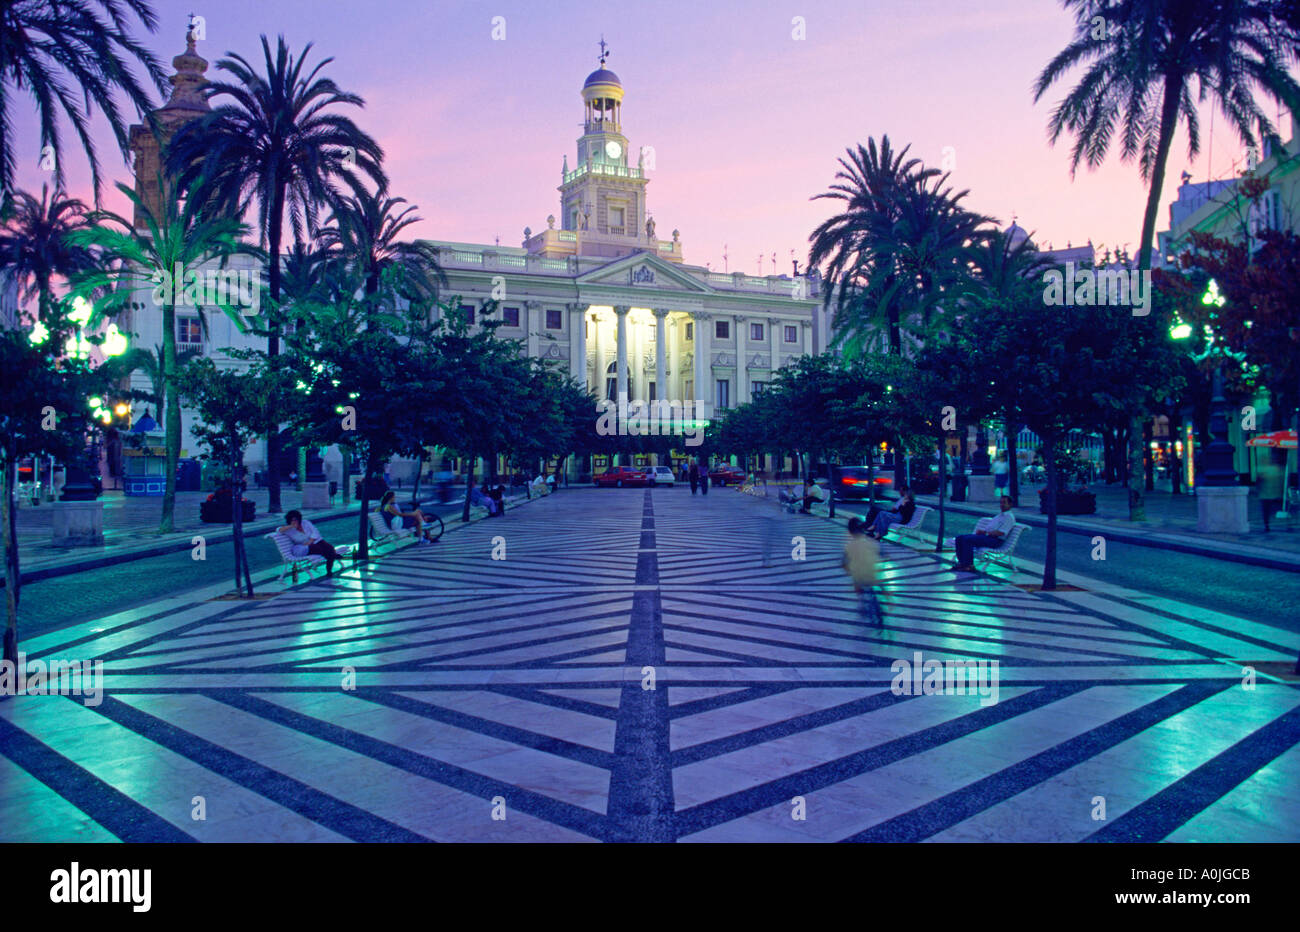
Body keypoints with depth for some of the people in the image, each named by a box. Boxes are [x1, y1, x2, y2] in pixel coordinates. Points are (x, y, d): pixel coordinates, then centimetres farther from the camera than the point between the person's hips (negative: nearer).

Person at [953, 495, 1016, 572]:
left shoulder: (1009, 517, -6)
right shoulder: (1000, 515, 26)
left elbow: (1001, 533, -17)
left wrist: (985, 532, -12)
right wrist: (983, 531, 4)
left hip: (995, 540, -10)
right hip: (987, 536, 10)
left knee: (967, 540, -27)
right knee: (960, 538, -5)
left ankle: (969, 565, -22)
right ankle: (961, 563, -8)